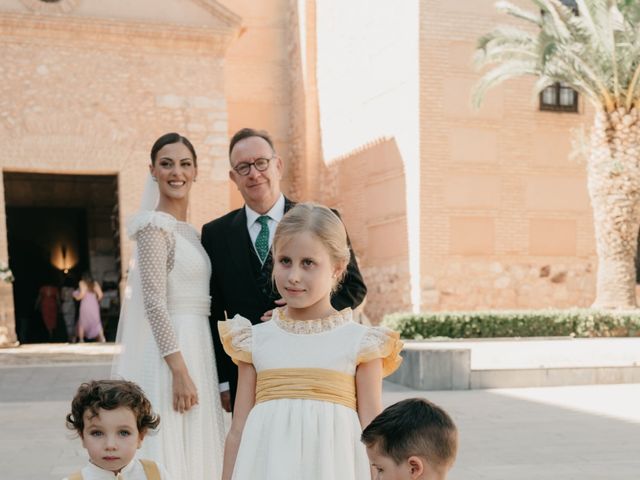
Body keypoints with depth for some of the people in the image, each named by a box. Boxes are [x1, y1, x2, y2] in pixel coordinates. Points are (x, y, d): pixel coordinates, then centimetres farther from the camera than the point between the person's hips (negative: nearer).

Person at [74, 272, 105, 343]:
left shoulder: (82, 283, -1)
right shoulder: (95, 283, 10)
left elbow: (82, 294, -14)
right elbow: (100, 295, 3)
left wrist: (76, 296, 5)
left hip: (85, 305, -3)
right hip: (94, 305, 3)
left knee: (82, 323, 11)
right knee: (97, 323, 7)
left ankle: (81, 340, 11)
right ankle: (102, 339, -5)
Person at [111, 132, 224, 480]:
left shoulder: (188, 230, 14)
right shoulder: (155, 225, -11)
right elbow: (154, 301, -18)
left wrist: (194, 369, 16)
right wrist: (180, 371, -22)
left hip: (195, 348, 8)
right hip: (168, 352, -8)